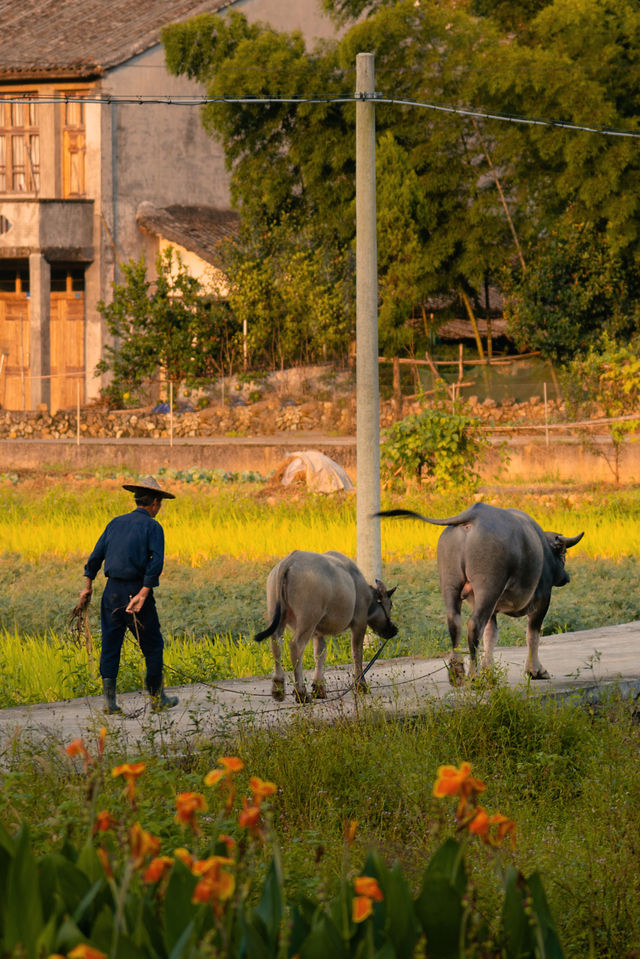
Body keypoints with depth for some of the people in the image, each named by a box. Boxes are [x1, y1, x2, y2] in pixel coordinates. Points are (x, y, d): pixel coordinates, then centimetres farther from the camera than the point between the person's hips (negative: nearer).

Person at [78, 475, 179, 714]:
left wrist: (88, 586, 17)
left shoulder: (116, 523, 11)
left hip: (113, 591, 5)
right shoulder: (152, 527, -4)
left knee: (110, 646, 7)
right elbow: (156, 562, -18)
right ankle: (156, 697, 16)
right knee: (152, 645, 9)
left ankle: (109, 700, 0)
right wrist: (143, 594, -21)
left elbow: (96, 555, 11)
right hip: (137, 590, -5)